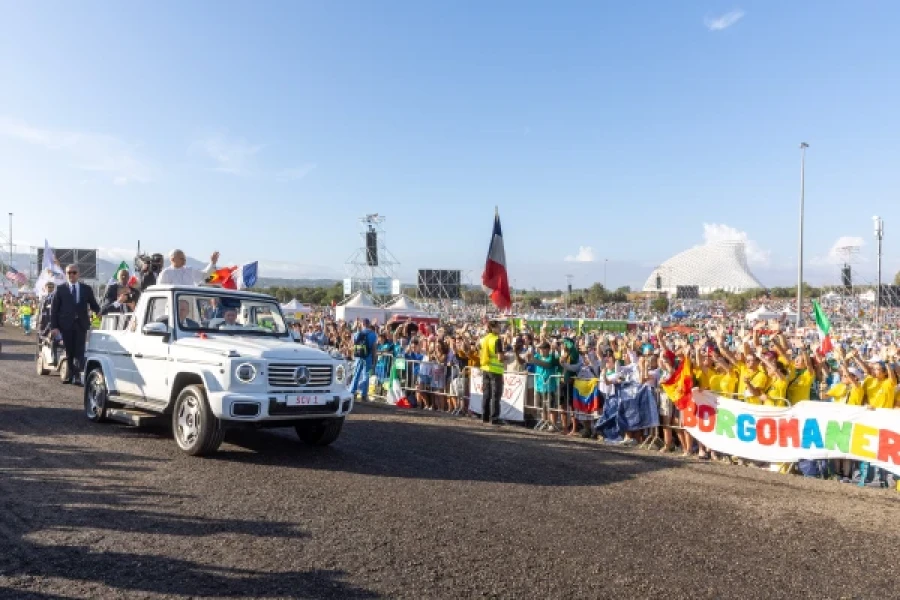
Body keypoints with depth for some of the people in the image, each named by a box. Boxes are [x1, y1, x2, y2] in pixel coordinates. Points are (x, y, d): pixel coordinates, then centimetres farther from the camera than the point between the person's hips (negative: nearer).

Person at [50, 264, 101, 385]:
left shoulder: (86, 289, 7)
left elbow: (93, 304, 9)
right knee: (69, 352, 9)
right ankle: (70, 375, 19)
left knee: (79, 351, -5)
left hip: (81, 324, 0)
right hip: (66, 325, 0)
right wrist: (54, 326, -5)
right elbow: (54, 308, 1)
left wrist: (99, 311, -12)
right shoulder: (61, 289, 3)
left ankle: (78, 375, -6)